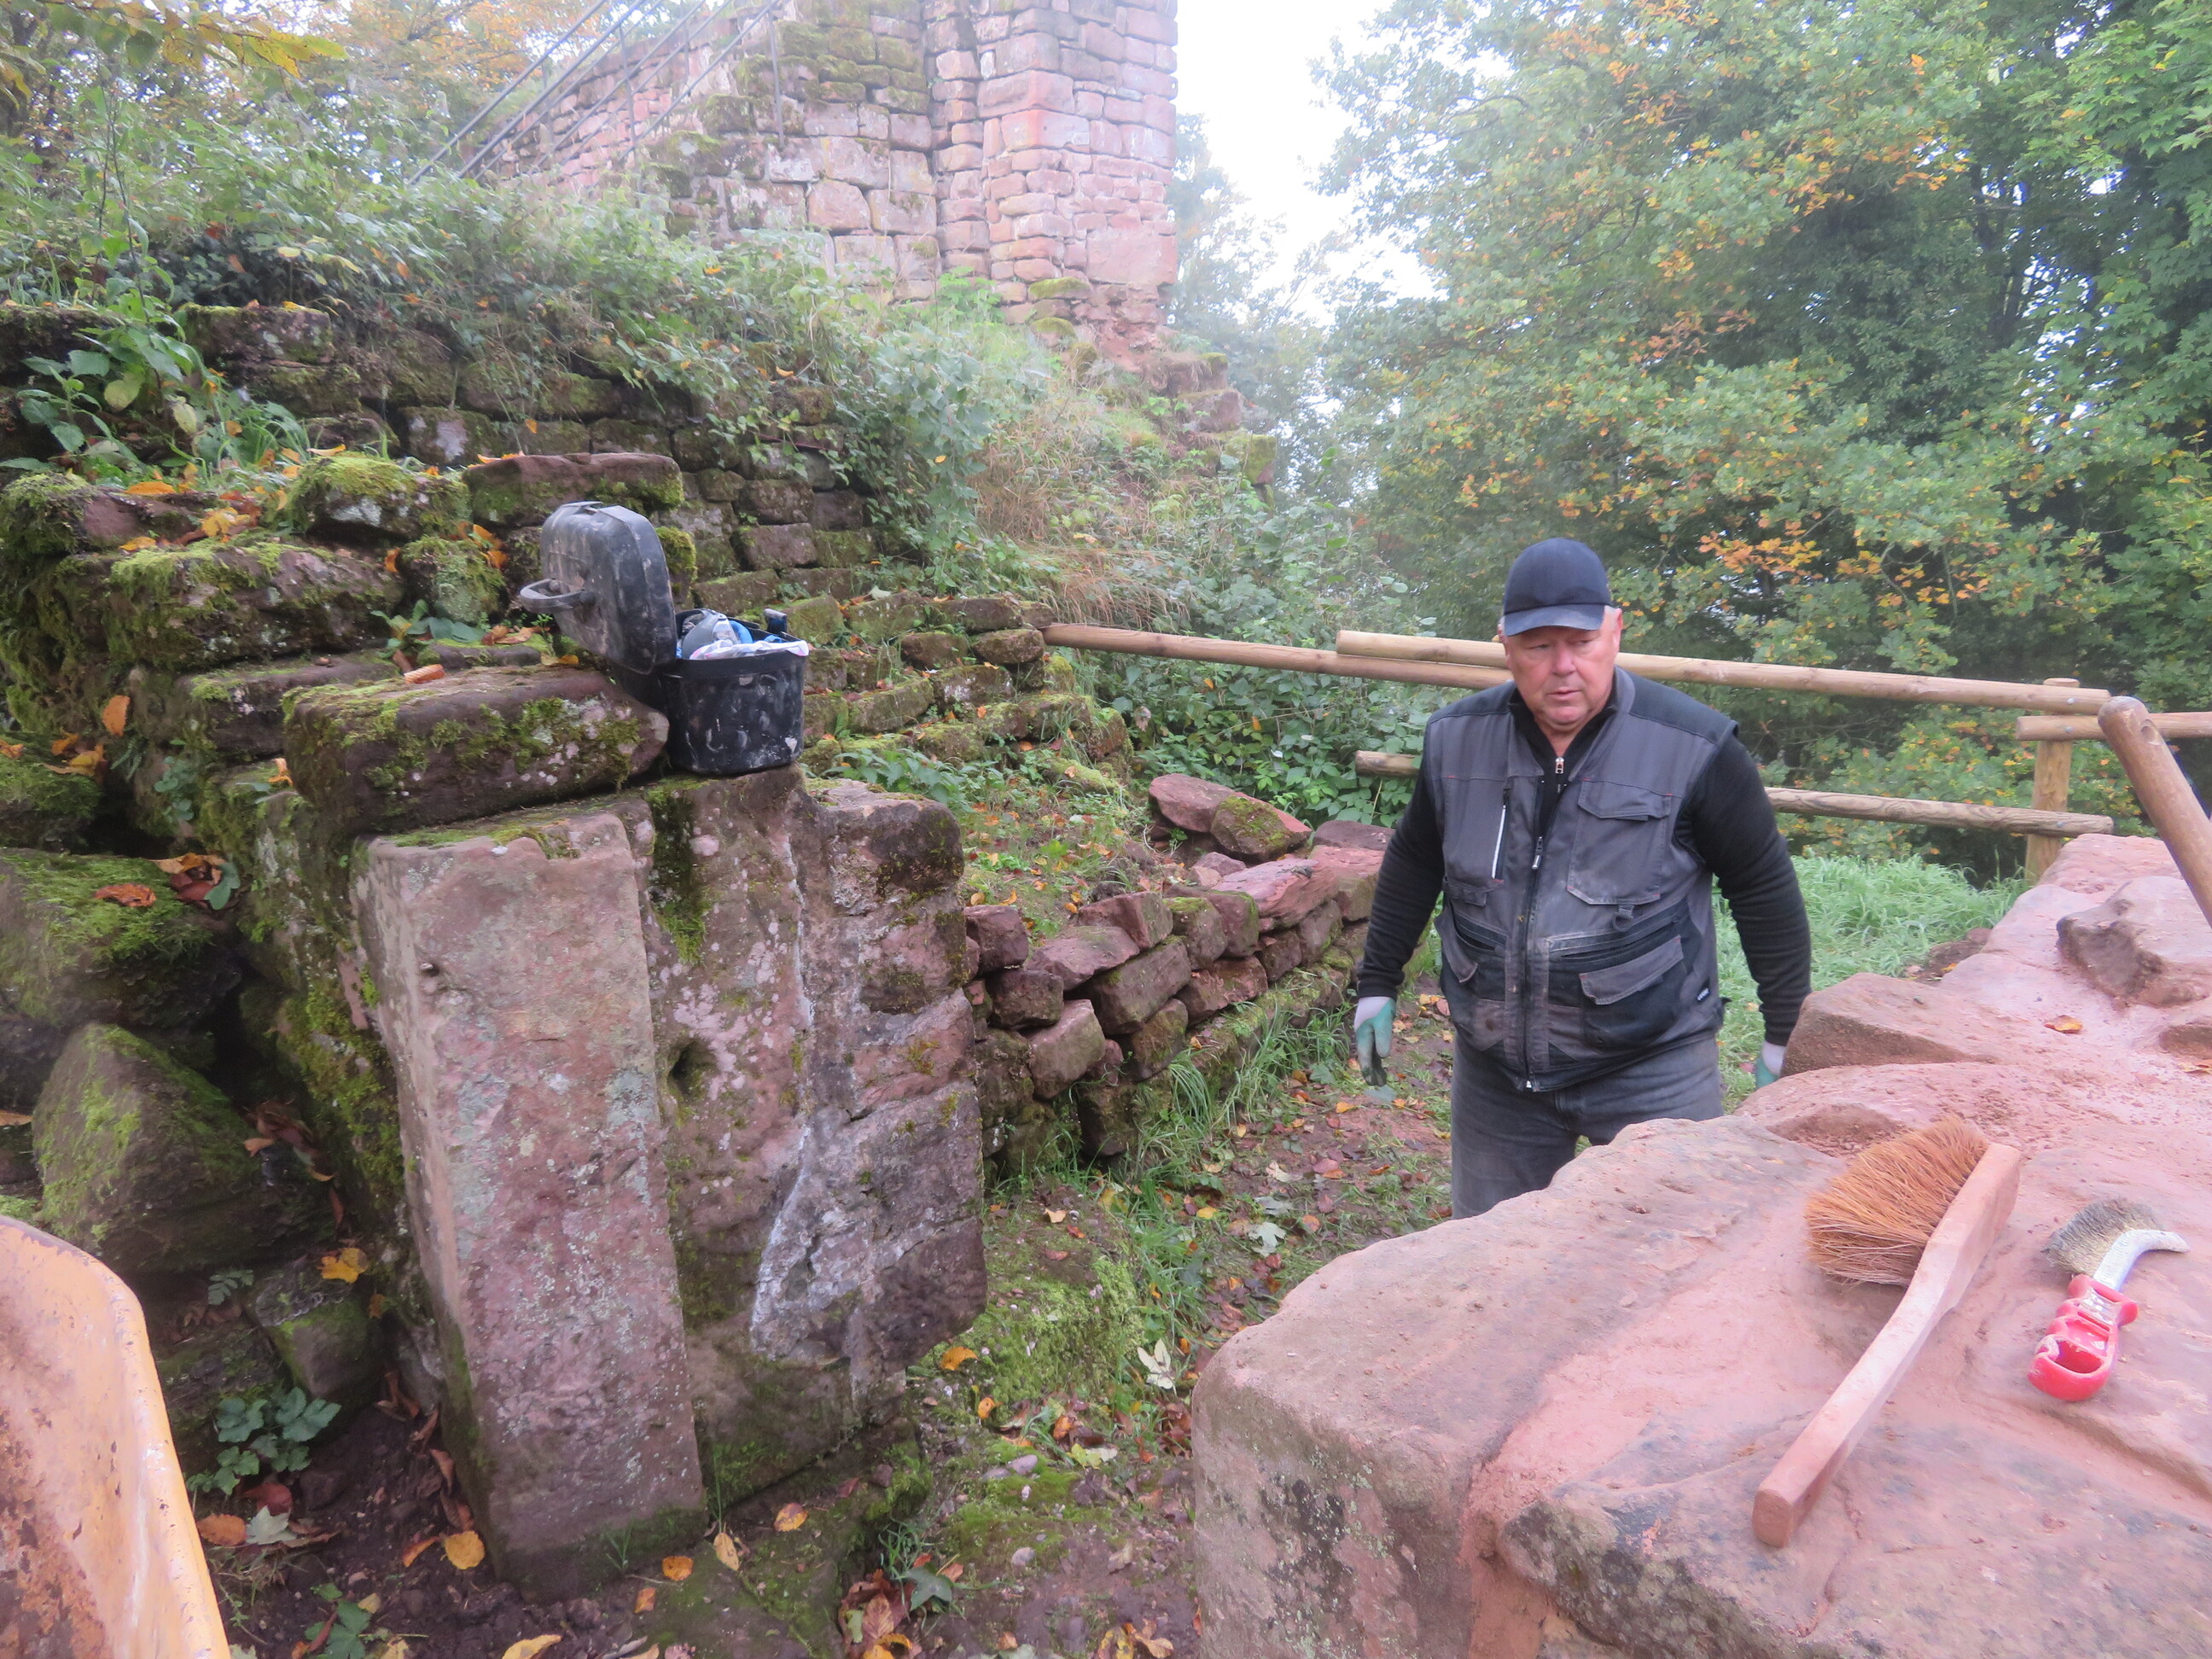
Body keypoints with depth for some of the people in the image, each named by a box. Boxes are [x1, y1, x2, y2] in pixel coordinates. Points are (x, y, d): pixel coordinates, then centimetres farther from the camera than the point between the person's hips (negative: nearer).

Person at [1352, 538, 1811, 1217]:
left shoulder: (1694, 746, -12)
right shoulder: (1456, 740, -3)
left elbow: (1764, 886, -2)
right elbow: (1414, 862, 11)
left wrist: (1787, 1032, 1)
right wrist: (1378, 984, 13)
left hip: (1654, 1070, -3)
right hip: (1495, 1069, 3)